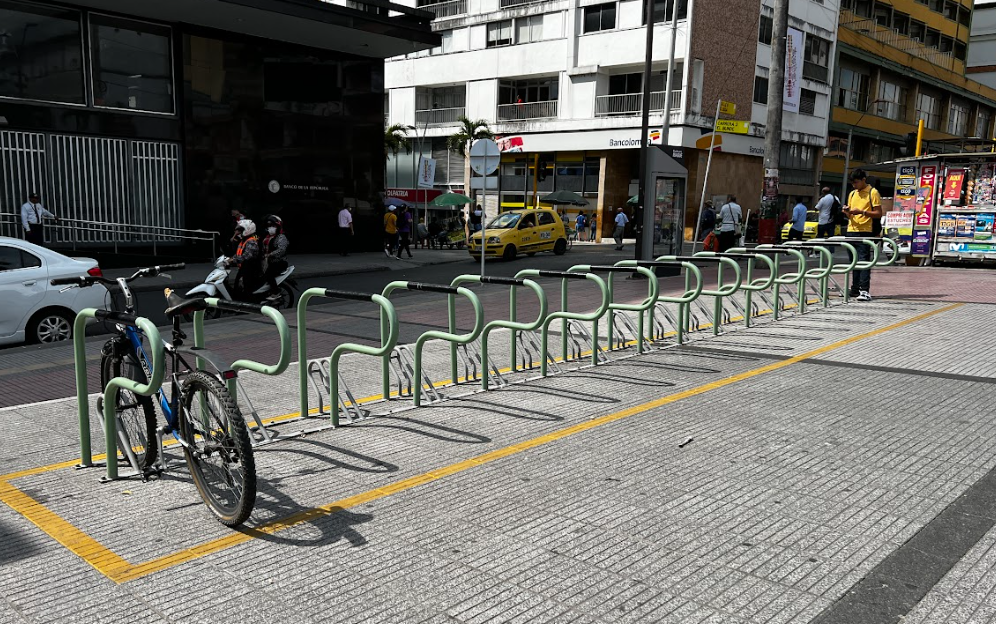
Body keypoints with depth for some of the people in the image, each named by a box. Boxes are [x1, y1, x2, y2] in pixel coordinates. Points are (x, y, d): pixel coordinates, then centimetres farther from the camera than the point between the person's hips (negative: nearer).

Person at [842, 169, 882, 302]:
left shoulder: (873, 193, -2)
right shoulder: (852, 194, 17)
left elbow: (879, 213, -6)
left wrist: (862, 212, -18)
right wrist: (847, 212, 0)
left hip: (864, 232, -7)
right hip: (851, 231, 7)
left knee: (863, 261, -12)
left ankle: (865, 291, -15)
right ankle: (855, 289, 15)